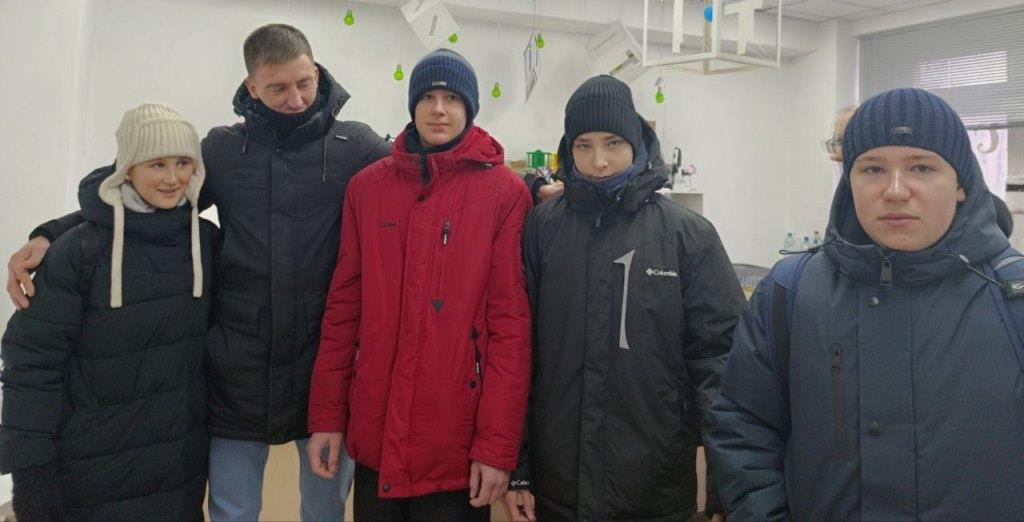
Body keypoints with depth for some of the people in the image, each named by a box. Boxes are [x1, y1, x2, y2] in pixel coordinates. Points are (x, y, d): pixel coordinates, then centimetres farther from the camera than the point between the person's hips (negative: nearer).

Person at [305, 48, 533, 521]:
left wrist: (497, 442, -12)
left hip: (458, 437, -3)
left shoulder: (505, 192, -6)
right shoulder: (366, 187, 4)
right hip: (374, 431, 3)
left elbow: (511, 321, -10)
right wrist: (326, 414, 3)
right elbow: (343, 308, 5)